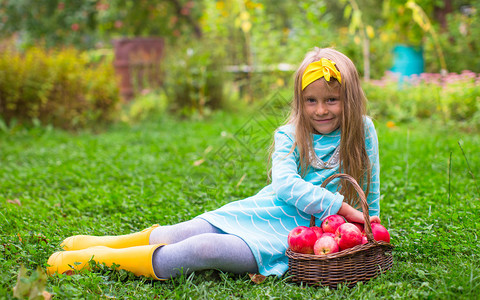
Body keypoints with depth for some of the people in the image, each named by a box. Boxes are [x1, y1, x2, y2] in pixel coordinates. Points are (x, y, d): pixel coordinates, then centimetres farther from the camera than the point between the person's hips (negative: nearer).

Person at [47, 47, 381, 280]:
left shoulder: (362, 132, 1)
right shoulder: (289, 136, 2)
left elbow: (370, 187, 12)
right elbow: (285, 184, -14)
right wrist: (340, 206, -22)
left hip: (290, 238, -3)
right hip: (258, 213, 3)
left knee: (204, 249, -25)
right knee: (172, 236, -12)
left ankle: (98, 258, -16)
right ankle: (107, 243, 16)